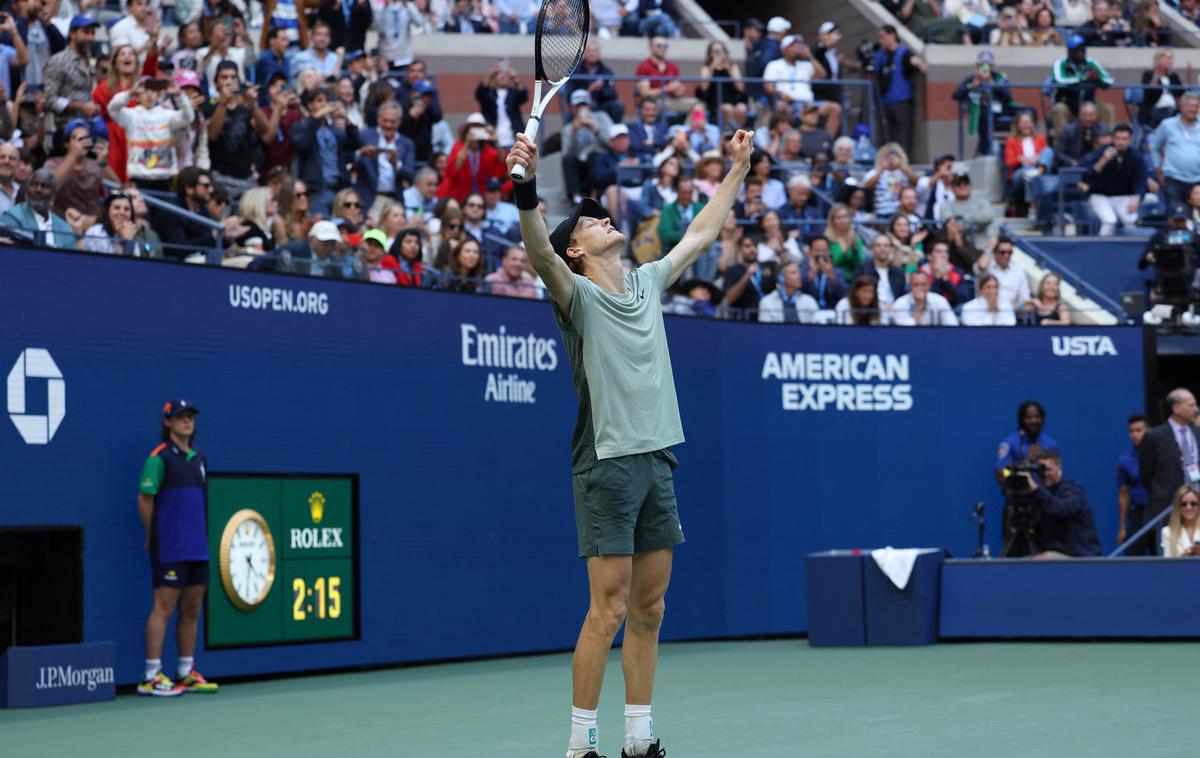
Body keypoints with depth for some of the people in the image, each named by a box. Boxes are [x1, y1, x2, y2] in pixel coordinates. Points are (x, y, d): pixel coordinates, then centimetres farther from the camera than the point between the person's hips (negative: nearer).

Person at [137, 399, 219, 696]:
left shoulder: (199, 459, 15)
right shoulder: (160, 458, -7)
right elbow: (144, 499, -7)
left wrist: (202, 537, 16)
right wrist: (153, 537, -2)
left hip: (198, 549, 7)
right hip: (170, 550, -7)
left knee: (191, 611, 10)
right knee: (163, 608, -8)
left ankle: (187, 673, 17)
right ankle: (151, 677, -7)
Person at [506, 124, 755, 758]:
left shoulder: (647, 284, 16)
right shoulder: (578, 295, -3)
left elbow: (700, 236, 28)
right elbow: (540, 254, -24)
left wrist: (737, 170, 32)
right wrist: (526, 192, -39)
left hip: (658, 461, 7)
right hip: (608, 463, -7)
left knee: (649, 608, 8)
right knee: (609, 609, -9)